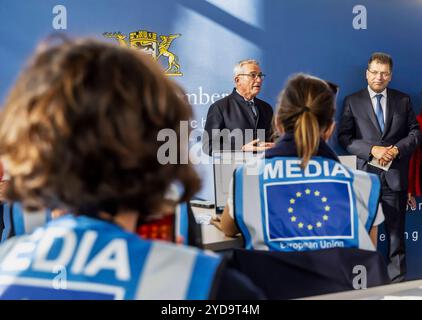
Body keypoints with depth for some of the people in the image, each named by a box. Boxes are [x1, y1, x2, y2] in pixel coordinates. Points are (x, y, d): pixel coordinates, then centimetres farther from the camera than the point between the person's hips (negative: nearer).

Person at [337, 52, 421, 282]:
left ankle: (397, 280, 15)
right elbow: (344, 137, -3)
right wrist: (372, 149, -14)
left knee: (396, 231, 7)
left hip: (396, 175, 1)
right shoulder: (352, 101, 4)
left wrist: (397, 149, -10)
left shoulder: (403, 100, 10)